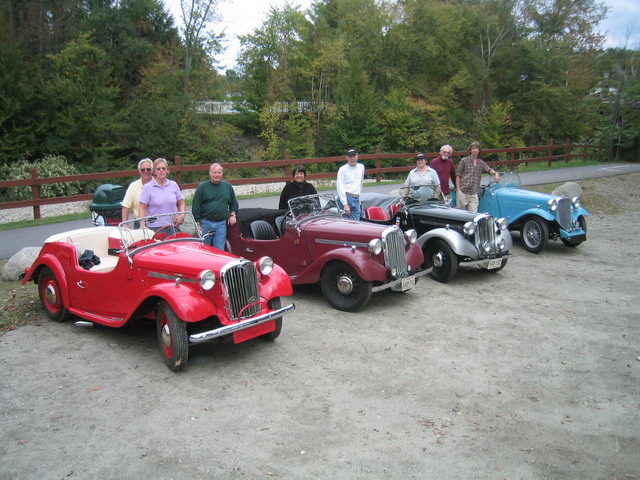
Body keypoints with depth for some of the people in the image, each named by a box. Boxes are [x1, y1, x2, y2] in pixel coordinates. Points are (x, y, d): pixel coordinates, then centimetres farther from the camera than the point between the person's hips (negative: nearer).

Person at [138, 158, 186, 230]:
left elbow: (181, 203, 18)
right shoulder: (148, 187, 0)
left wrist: (182, 215, 1)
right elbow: (142, 208, -3)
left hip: (173, 226, 3)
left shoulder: (173, 185, 10)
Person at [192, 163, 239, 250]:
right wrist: (198, 225, -5)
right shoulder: (202, 187, -1)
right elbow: (195, 207, -2)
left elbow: (234, 203, 21)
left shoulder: (228, 186, 9)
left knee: (219, 250, 1)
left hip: (221, 224, 2)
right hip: (205, 223, -2)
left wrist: (232, 215, 6)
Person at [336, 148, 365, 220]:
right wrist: (345, 204, -17)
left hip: (356, 200, 5)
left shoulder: (361, 167, 15)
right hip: (346, 198, -5)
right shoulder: (342, 169, -3)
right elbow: (340, 188, -10)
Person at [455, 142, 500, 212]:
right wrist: (458, 189, -5)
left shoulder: (481, 163, 15)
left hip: (474, 193, 3)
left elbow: (489, 170, 4)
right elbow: (458, 175, 2)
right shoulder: (464, 161, 5)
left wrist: (495, 173, -19)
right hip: (463, 192, -2)